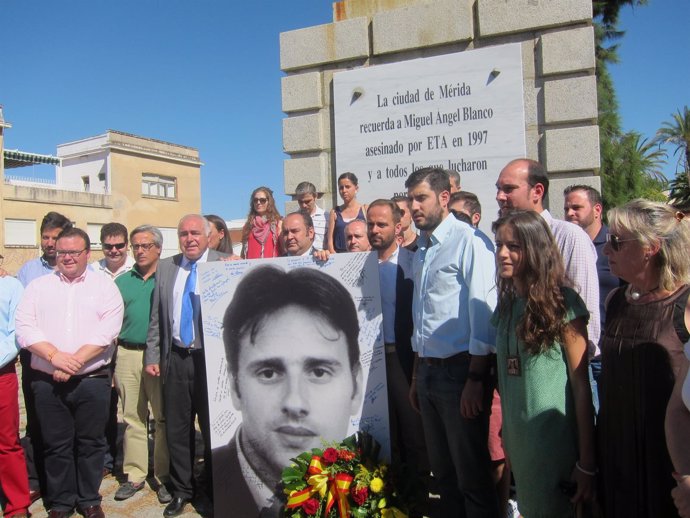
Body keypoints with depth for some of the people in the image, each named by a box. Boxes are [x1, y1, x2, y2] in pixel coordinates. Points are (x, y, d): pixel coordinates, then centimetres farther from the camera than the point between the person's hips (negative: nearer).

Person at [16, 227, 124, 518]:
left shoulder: (105, 286, 2)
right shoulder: (38, 286, 8)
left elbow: (108, 329, -9)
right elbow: (24, 327, -1)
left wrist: (75, 361, -16)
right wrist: (55, 356, -15)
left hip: (92, 380, -1)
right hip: (48, 382, 2)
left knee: (90, 442, 8)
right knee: (56, 444, 10)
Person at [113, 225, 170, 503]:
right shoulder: (122, 282, 12)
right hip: (127, 355, 3)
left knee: (164, 417, 2)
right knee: (132, 417, 10)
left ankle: (164, 477, 14)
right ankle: (134, 475, 22)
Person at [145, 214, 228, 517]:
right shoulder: (165, 268, 10)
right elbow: (156, 318, 11)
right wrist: (152, 355, 6)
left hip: (211, 358, -3)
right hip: (175, 358, 4)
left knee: (213, 427, 8)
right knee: (176, 429, 13)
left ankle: (213, 490, 28)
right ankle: (181, 490, 32)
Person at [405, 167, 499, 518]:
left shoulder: (469, 241, -11)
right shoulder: (421, 251, 13)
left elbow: (483, 314, -17)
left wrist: (476, 378, -19)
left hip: (460, 369, -8)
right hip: (428, 370, 8)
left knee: (472, 476, 6)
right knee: (443, 472, 20)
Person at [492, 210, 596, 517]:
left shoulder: (563, 303, -14)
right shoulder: (507, 303, 4)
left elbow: (581, 384, -15)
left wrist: (587, 463, -15)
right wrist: (508, 437, 9)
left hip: (556, 443, -6)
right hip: (517, 441, 6)